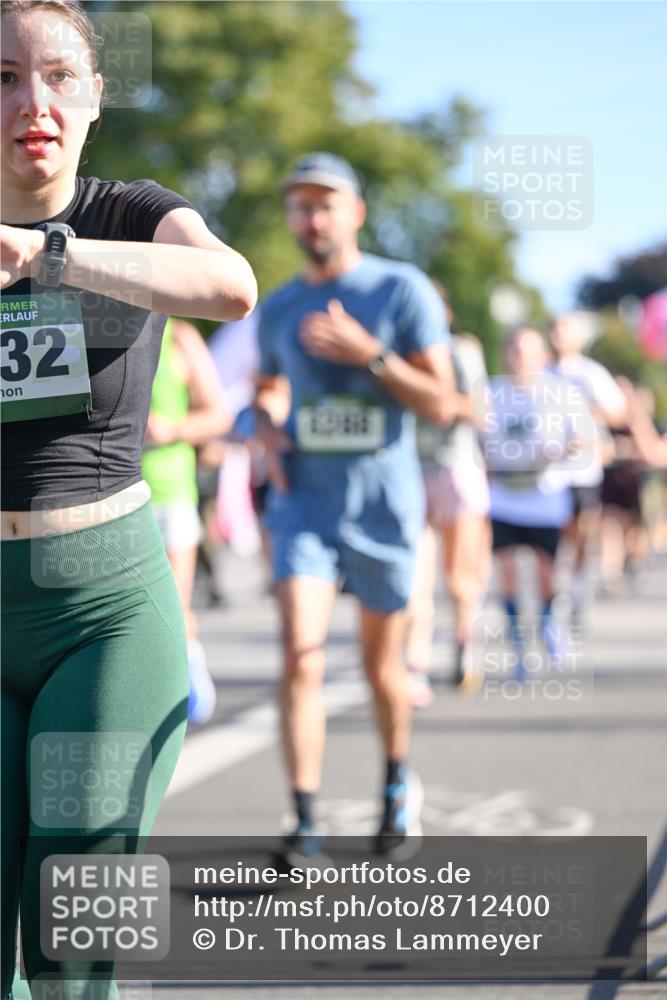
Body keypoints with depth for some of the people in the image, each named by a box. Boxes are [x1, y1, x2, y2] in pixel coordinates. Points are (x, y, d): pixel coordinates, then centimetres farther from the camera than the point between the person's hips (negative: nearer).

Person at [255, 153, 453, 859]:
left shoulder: (403, 290, -4)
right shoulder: (277, 309, 7)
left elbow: (439, 402, -8)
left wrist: (367, 353, -20)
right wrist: (269, 432, 3)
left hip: (383, 505, -1)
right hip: (305, 503, 2)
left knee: (382, 666, 11)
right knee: (299, 657, -15)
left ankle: (396, 782, 38)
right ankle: (304, 822, -15)